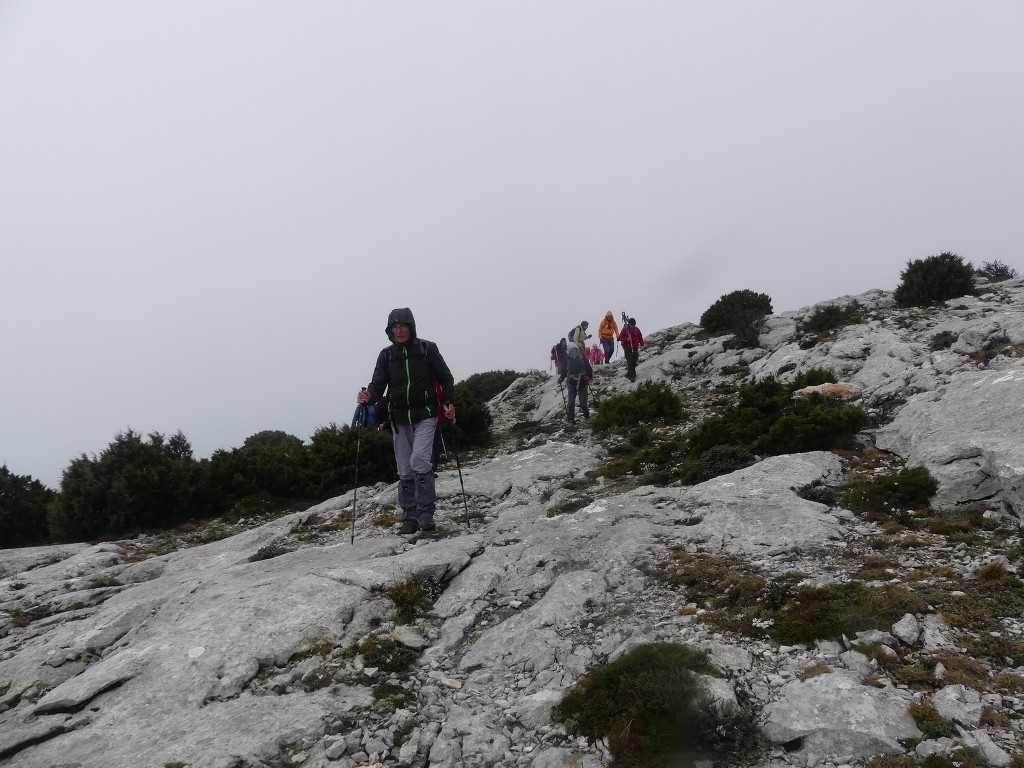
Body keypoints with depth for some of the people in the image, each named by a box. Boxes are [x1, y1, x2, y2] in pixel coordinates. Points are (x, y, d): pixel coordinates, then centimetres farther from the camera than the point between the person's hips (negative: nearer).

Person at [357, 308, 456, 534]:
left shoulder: (427, 349, 0)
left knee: (419, 460, -20)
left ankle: (426, 512, -13)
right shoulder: (387, 354, 6)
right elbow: (378, 384, 0)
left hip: (425, 415, -3)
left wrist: (448, 402, -6)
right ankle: (409, 518, 13)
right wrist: (369, 396, -22)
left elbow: (445, 378, 7)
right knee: (405, 470, 5)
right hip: (399, 418, 3)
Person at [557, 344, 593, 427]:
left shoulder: (582, 358, -5)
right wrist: (561, 379, -5)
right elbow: (565, 371, 10)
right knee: (571, 403, -7)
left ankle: (587, 416, 25)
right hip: (572, 384, 1)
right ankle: (570, 420, -1)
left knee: (583, 403, -2)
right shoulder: (568, 360, -1)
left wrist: (588, 377, -16)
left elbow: (589, 369, -1)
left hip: (582, 383, -1)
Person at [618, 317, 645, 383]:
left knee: (634, 362, 6)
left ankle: (629, 374, 22)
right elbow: (620, 338, -7)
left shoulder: (637, 329, 6)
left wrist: (641, 344, 0)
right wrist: (627, 339, -23)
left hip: (635, 348, 4)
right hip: (627, 348, -4)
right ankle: (632, 375, -11)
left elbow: (640, 338, 14)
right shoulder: (625, 329, -5)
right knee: (630, 362, -13)